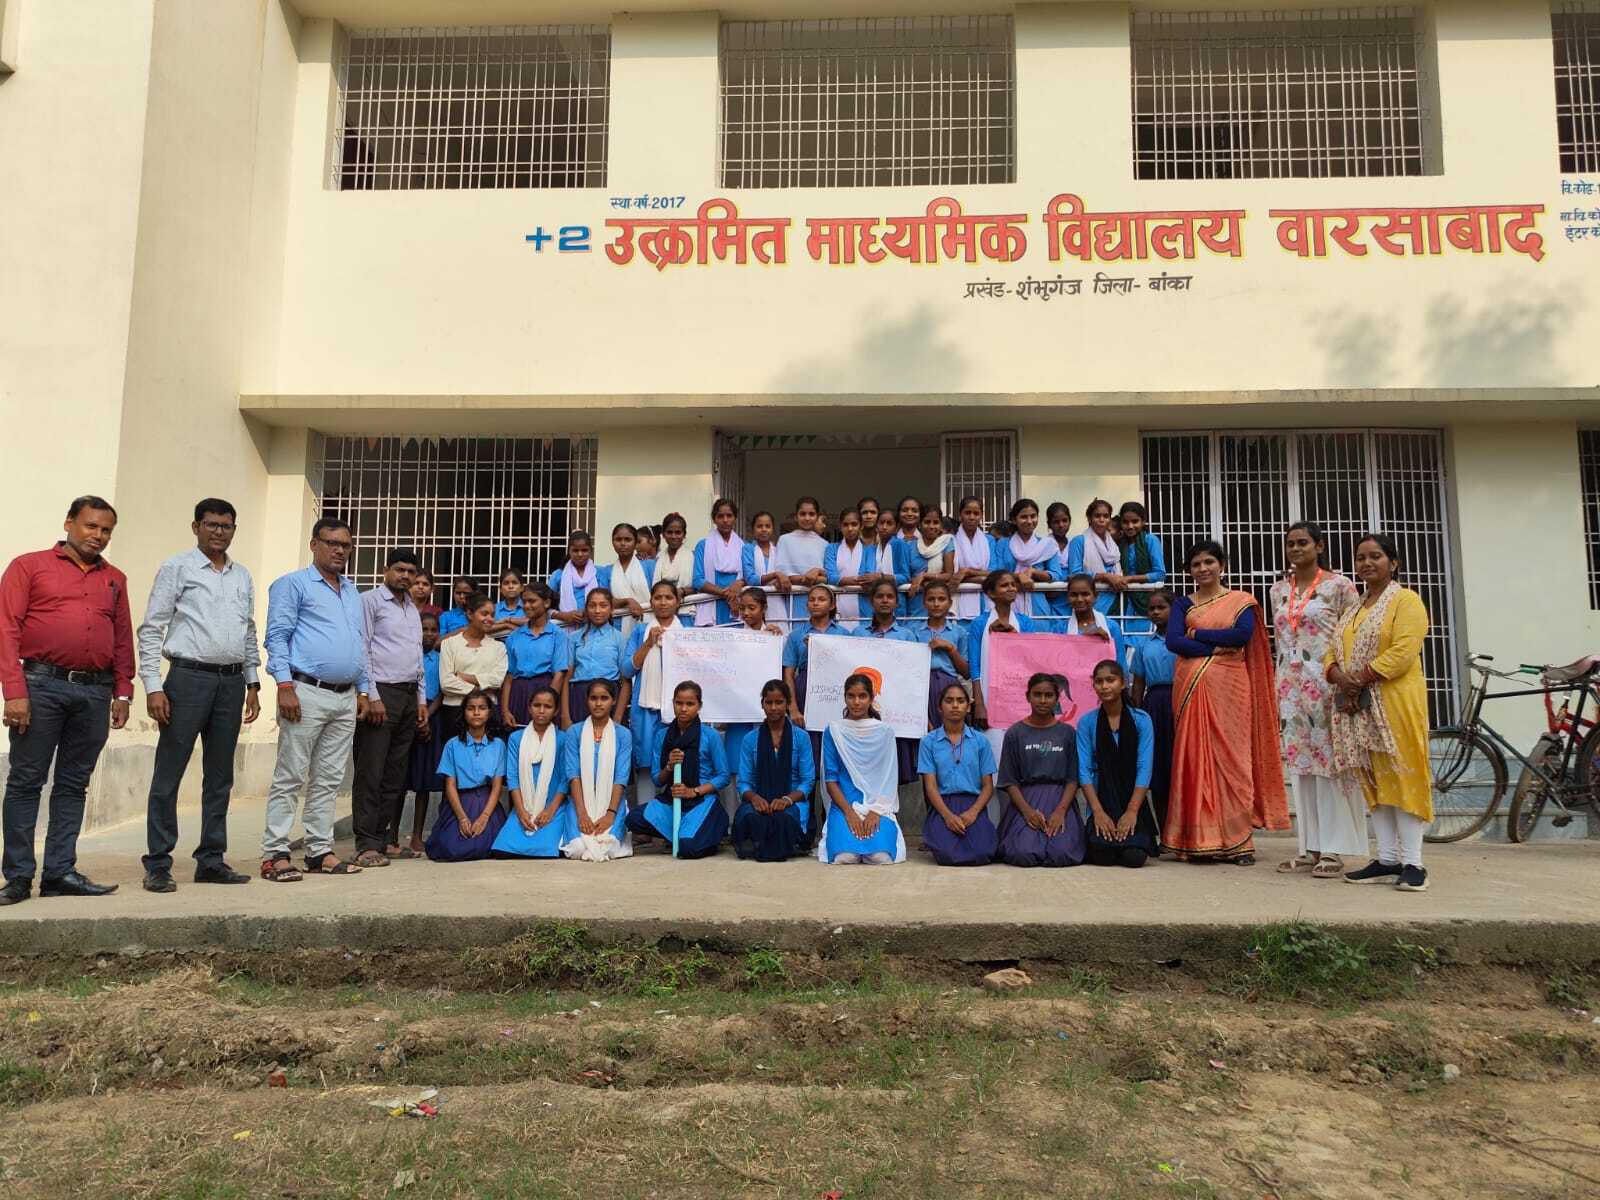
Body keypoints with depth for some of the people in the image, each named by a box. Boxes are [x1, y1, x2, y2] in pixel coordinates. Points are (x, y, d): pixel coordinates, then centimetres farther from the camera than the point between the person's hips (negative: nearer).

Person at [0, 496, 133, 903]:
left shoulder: (115, 580, 18)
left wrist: (123, 692, 9)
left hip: (96, 691, 4)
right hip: (42, 685, -4)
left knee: (73, 784, 7)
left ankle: (60, 872, 13)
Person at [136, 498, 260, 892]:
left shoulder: (243, 576, 15)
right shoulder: (177, 568, 0)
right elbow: (151, 629, -4)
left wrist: (252, 683, 14)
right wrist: (153, 687, -11)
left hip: (232, 682, 5)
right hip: (189, 678, -5)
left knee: (220, 777, 9)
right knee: (168, 774, -2)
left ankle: (211, 860, 17)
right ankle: (158, 865, 5)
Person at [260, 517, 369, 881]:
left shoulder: (352, 593, 20)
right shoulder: (293, 585, 0)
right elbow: (277, 637, -7)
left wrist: (362, 691, 17)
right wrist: (285, 686, -16)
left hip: (346, 699, 7)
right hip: (307, 692, -7)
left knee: (328, 780, 10)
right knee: (290, 777, -4)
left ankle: (320, 851, 15)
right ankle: (275, 854, 1)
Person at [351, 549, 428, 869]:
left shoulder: (412, 608, 21)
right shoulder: (371, 601, -1)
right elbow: (362, 650, -8)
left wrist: (422, 699, 18)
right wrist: (371, 697, -14)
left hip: (409, 696, 7)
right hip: (381, 693, -7)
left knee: (396, 774, 8)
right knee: (370, 773, -7)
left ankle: (387, 838, 13)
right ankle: (367, 844, -5)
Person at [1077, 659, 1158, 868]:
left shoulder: (1141, 720, 0)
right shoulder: (1087, 722, 2)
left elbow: (1144, 769, -7)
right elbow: (1084, 770, -5)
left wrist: (1132, 811, -17)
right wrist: (1098, 812, -16)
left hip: (1133, 802, 0)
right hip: (1102, 803, 0)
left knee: (1135, 856, -21)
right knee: (1102, 857, -21)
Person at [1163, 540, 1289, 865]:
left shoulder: (1241, 601, 9)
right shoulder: (1183, 604, 13)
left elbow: (1243, 634, -9)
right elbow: (1172, 641, -3)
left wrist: (1197, 633, -5)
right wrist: (1216, 646, -11)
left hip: (1229, 686, -1)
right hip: (1192, 687, 1)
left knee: (1230, 755, -4)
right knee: (1194, 755, -3)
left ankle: (1236, 841, 2)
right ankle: (1199, 839, 2)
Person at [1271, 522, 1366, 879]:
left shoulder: (1339, 585, -1)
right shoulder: (1279, 589, 14)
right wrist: (1281, 685, 15)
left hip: (1327, 683, -5)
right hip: (1291, 686, 5)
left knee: (1330, 762, -5)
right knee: (1300, 764, 5)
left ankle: (1333, 850, 0)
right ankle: (1310, 847, 11)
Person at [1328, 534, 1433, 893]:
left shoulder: (1406, 600, -2)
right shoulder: (1353, 608, 21)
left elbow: (1403, 651, -15)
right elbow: (1334, 652, 14)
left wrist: (1361, 678, -17)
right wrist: (1340, 677, -7)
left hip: (1395, 702, -7)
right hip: (1356, 705, 7)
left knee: (1402, 777, -6)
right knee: (1373, 780, 7)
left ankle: (1412, 863, -3)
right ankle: (1387, 859, 12)